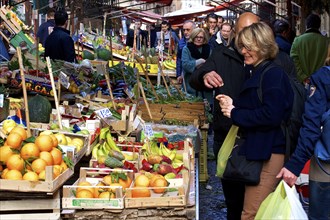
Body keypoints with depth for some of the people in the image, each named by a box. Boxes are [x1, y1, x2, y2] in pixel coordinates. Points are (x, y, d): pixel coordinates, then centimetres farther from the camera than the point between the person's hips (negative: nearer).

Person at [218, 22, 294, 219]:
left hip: (268, 154, -10)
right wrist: (233, 105, 0)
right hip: (256, 149, 10)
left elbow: (271, 116, -23)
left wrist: (234, 113, -14)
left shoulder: (273, 74, -13)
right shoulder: (257, 72, 17)